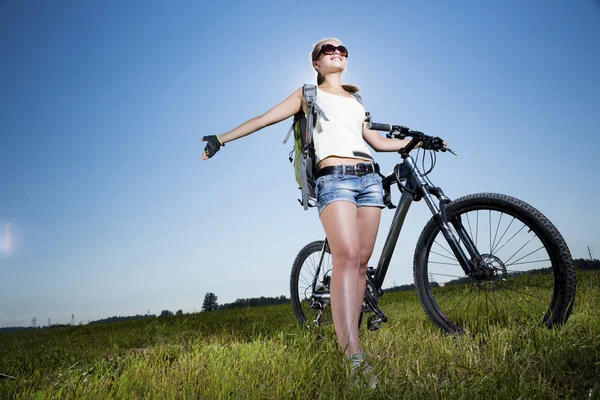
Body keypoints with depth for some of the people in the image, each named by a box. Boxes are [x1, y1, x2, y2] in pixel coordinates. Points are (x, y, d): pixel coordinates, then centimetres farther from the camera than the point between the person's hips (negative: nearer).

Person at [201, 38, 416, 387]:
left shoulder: (355, 99, 30)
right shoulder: (309, 93, 19)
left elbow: (377, 141, 31)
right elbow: (264, 119, 13)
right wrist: (221, 139, 6)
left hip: (370, 177, 6)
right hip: (334, 178, -5)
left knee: (362, 262, -3)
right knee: (347, 255, -24)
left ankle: (351, 339, 4)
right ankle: (354, 357, -29)